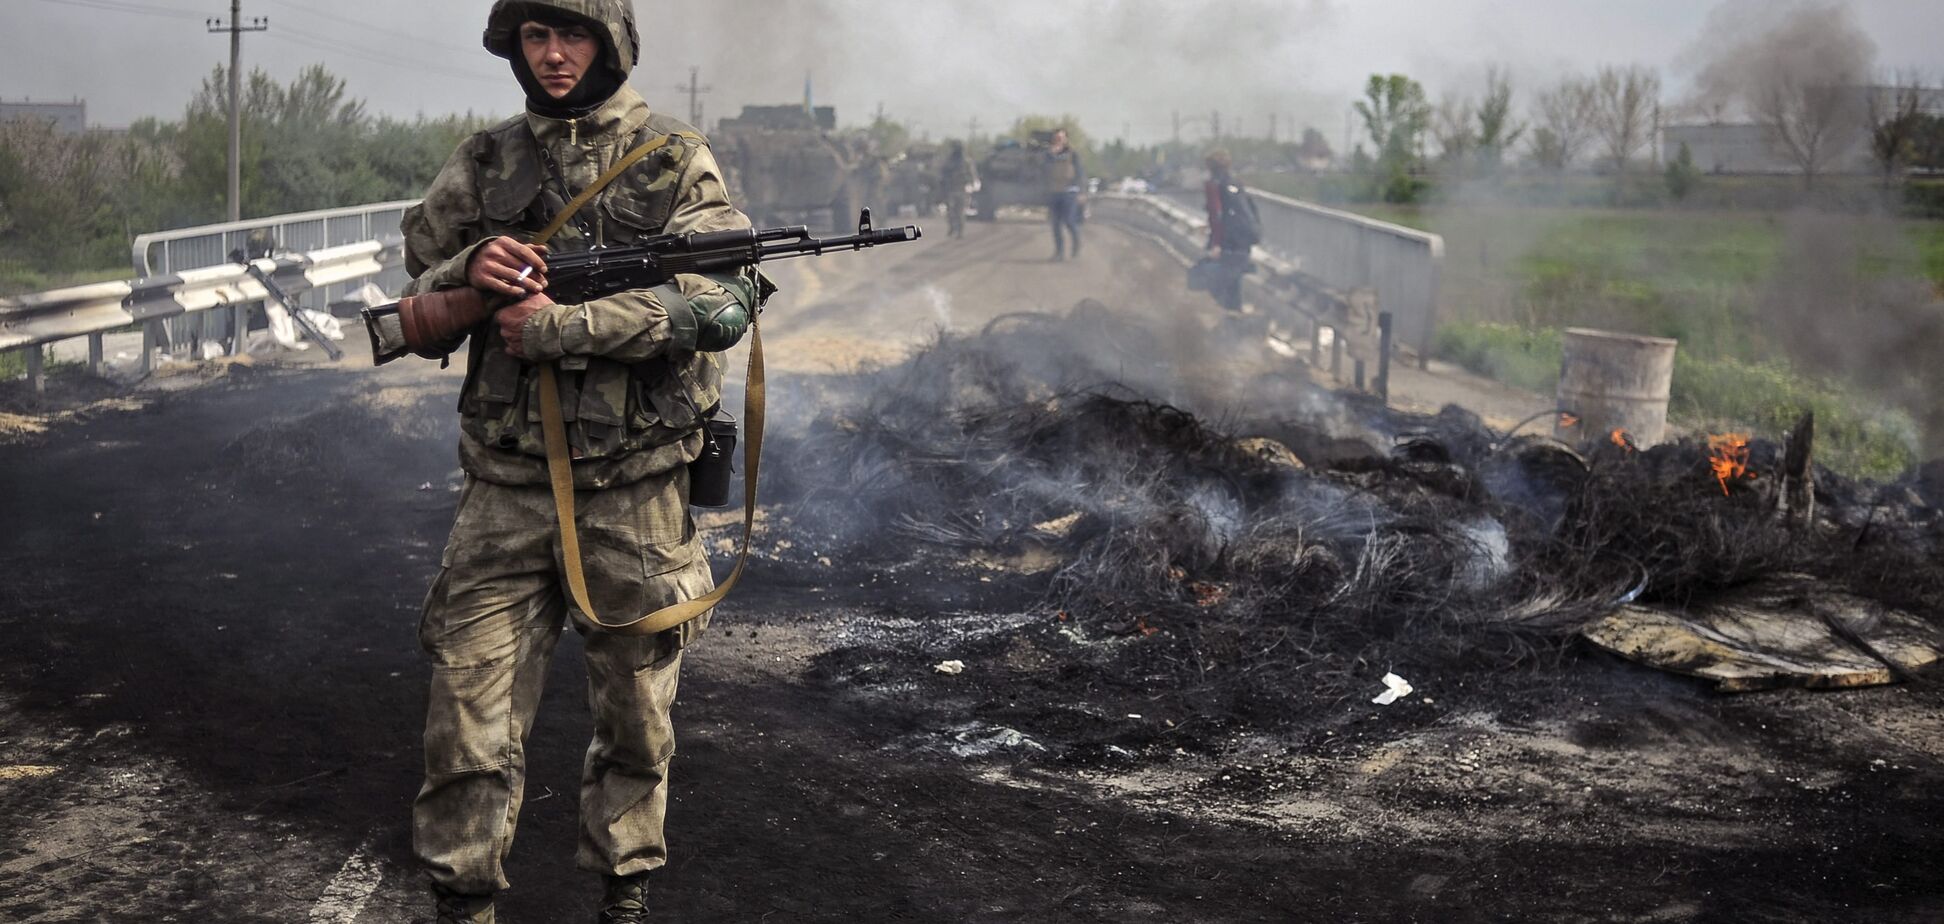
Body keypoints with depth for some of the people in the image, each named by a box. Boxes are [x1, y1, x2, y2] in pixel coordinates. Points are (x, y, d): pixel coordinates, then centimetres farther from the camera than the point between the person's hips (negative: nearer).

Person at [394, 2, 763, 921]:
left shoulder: (675, 161, -1)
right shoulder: (484, 162, 8)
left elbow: (723, 301, -15)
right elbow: (418, 312, 10)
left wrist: (560, 327, -19)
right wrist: (469, 272, -13)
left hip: (635, 489, -1)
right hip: (508, 484, 2)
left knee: (636, 709, 11)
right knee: (470, 706, 0)